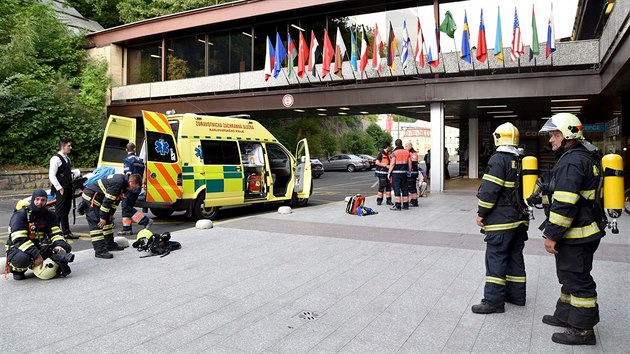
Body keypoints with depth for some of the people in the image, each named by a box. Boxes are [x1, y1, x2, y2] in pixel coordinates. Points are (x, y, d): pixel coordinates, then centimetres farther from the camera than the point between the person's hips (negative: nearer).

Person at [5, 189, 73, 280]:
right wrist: (35, 255, -33)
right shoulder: (20, 215, -15)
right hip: (18, 248, -5)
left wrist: (60, 245, -24)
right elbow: (19, 239, -24)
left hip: (39, 248, 5)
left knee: (66, 247, -11)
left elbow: (56, 233, 0)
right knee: (22, 259, -39)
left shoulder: (49, 215, 4)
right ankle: (17, 270, -3)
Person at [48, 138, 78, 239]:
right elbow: (52, 175, -18)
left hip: (68, 189, 9)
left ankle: (67, 233, 20)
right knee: (59, 212, -6)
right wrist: (59, 188, -18)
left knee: (66, 212, 14)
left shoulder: (67, 158, 15)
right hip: (61, 190, -9)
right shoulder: (56, 159, -12)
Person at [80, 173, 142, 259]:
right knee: (97, 224, -15)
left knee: (108, 221, 15)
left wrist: (111, 214, 12)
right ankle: (100, 251, -16)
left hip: (99, 199, 11)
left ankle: (110, 245, 26)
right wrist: (103, 217, -22)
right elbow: (107, 200, -28)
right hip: (90, 198, -11)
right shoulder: (117, 184, -29)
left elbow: (116, 199, 12)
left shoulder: (123, 182, 2)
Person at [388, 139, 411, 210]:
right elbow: (409, 162, 9)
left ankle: (397, 206, -5)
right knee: (404, 189, 11)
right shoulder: (406, 152, 7)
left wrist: (389, 172, -8)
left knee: (397, 189, -4)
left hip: (396, 173, -5)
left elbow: (392, 163, -13)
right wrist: (409, 171, 21)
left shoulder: (394, 152, -8)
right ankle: (406, 205, 15)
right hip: (404, 173, 5)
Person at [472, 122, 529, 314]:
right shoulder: (523, 160, 13)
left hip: (501, 220, -8)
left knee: (496, 258, -5)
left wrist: (481, 213, -12)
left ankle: (493, 300, -3)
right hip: (520, 219, 8)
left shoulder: (499, 159, -13)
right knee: (515, 256, 16)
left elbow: (490, 189, -19)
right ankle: (516, 295, 24)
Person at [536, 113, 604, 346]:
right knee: (570, 276, 21)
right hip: (579, 233, 11)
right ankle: (565, 315, 35)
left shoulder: (572, 162, -20)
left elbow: (564, 204, -26)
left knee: (577, 279, -1)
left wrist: (552, 234, -20)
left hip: (575, 237, -11)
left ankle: (582, 330, 10)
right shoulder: (585, 157, 15)